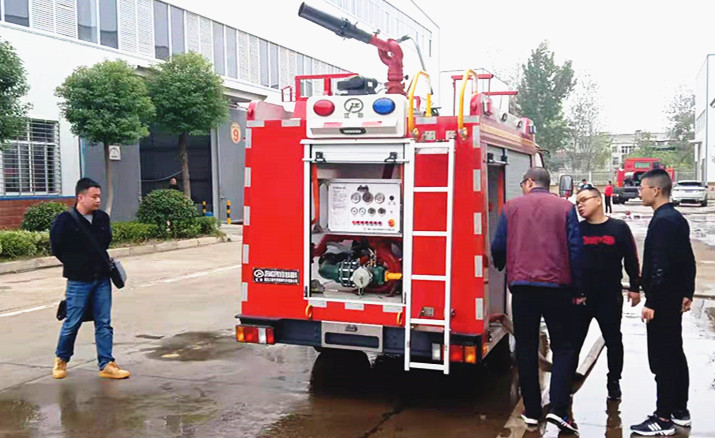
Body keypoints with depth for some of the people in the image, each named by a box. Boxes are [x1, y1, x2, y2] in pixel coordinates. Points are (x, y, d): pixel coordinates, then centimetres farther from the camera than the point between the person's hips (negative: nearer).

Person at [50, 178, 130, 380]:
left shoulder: (103, 218, 4)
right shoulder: (65, 220, -11)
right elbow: (57, 249, -4)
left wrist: (103, 263, 10)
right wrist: (77, 266, 0)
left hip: (102, 279, 5)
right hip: (78, 281, -4)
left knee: (104, 323, 5)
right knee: (72, 323, 5)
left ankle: (106, 365, 11)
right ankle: (61, 359, 28)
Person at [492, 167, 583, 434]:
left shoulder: (511, 207, 5)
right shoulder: (565, 208, 3)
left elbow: (498, 247, 4)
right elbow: (575, 249, -2)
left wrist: (500, 268, 25)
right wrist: (578, 290, 3)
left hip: (521, 286, 1)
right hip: (556, 286, -1)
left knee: (526, 349, 10)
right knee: (563, 347, 9)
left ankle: (531, 411, 15)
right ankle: (558, 409, -2)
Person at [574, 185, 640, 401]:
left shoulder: (619, 228, 0)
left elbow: (631, 260, 3)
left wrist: (634, 288, 2)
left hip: (610, 296, -1)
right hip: (580, 296, 1)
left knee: (613, 340, 9)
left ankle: (614, 381, 25)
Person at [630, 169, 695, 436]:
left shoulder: (662, 222, -19)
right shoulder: (678, 219, 12)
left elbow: (660, 266, -24)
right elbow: (688, 260, 17)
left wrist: (652, 303, -21)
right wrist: (687, 292, 21)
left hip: (662, 302, -10)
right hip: (674, 299, 10)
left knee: (662, 358, -4)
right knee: (675, 354, 17)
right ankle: (680, 411, 27)